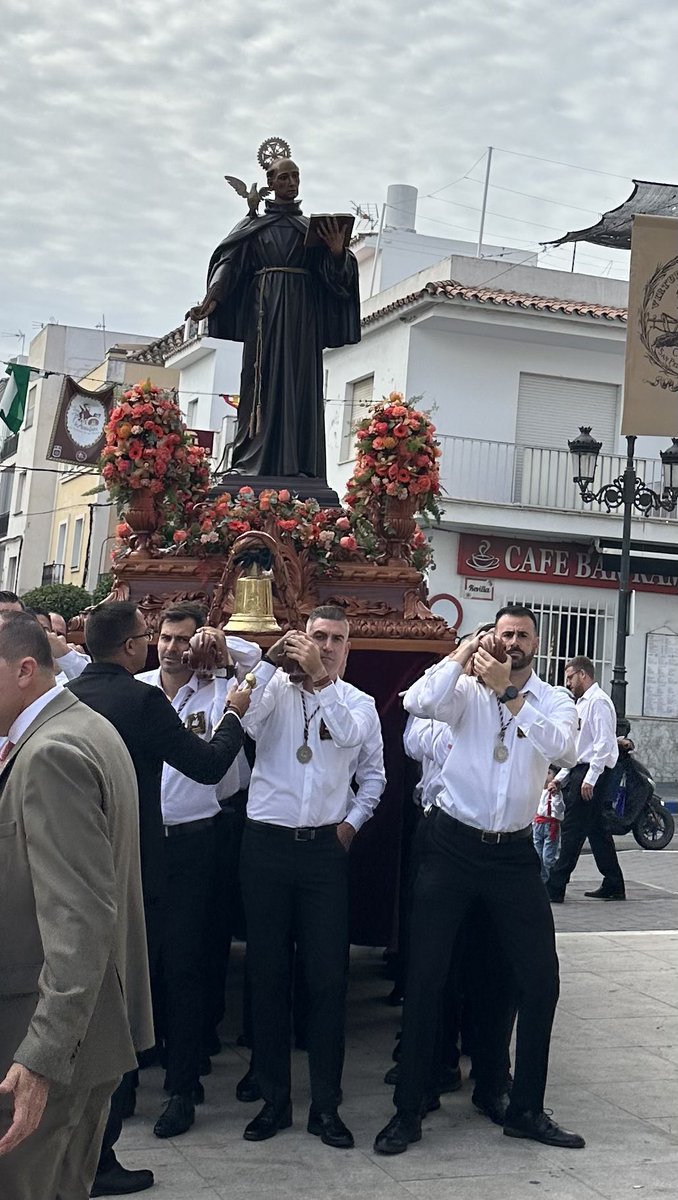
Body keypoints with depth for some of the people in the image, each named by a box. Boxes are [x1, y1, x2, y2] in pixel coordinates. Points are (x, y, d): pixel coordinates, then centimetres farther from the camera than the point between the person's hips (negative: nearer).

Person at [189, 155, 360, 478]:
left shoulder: (312, 227, 19)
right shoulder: (254, 225, 14)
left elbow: (333, 271, 8)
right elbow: (229, 263, 1)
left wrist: (337, 251, -15)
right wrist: (211, 300, -15)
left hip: (302, 313, 2)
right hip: (265, 308, -2)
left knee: (301, 383, -6)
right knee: (263, 379, -10)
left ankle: (298, 463, -9)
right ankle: (252, 461, -13)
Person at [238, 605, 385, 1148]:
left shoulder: (360, 703, 9)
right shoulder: (276, 688, 4)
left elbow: (374, 771, -3)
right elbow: (242, 721, -17)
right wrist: (272, 661, -16)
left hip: (325, 847, 1)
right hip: (267, 843, 0)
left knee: (328, 975, 1)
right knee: (268, 972, 6)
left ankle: (326, 1104, 11)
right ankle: (274, 1098, 17)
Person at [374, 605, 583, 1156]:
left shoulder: (555, 701, 3)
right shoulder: (466, 689, -1)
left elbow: (563, 749, -18)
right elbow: (418, 702, -21)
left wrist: (509, 693, -24)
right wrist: (463, 654, -18)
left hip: (514, 853, 2)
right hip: (453, 845, -2)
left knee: (541, 978, 4)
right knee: (425, 978, 0)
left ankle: (526, 1110, 22)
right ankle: (408, 1111, 13)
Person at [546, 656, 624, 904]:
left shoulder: (598, 702, -10)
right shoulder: (582, 704, 21)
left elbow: (604, 744, -19)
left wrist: (590, 778, -22)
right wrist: (560, 779, 19)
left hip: (593, 772, -10)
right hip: (580, 772, 10)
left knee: (572, 831, -9)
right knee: (596, 830, 11)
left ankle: (555, 888, -8)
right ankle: (613, 886, 17)